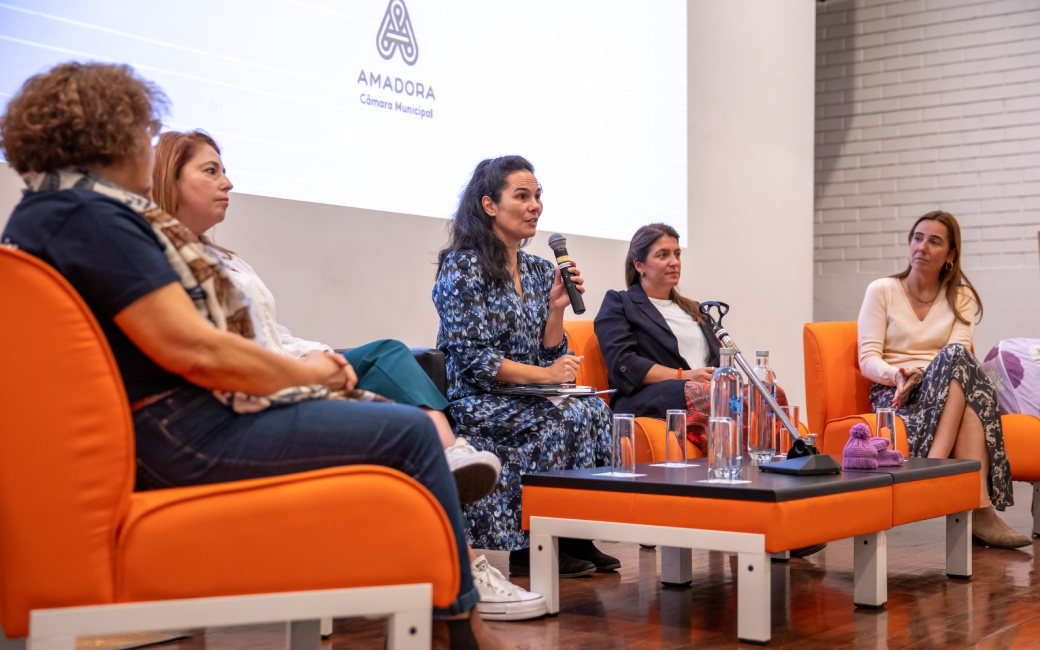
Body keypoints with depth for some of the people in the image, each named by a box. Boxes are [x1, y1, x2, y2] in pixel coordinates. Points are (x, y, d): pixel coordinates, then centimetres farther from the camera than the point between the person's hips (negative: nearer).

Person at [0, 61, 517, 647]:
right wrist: (304, 374, -7)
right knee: (410, 432, -8)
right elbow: (193, 349, -24)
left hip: (161, 426, 12)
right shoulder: (91, 218, -18)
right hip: (184, 435, -12)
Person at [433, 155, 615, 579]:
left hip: (526, 400, 6)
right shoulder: (463, 267, -7)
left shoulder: (540, 272, 14)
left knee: (594, 409, -23)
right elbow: (470, 357, -15)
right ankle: (529, 547, -18)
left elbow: (550, 355, 12)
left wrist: (558, 306, -4)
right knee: (570, 415, -29)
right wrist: (543, 374, -21)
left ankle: (574, 536, -16)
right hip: (474, 403, -6)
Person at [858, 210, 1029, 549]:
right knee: (958, 358, -34)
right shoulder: (881, 290, 11)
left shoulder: (961, 298, 17)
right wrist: (896, 375, -22)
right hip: (894, 394, -2)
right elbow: (868, 359, 1)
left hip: (949, 392, 2)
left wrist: (921, 375, -23)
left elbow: (959, 358, -1)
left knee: (956, 357, -35)